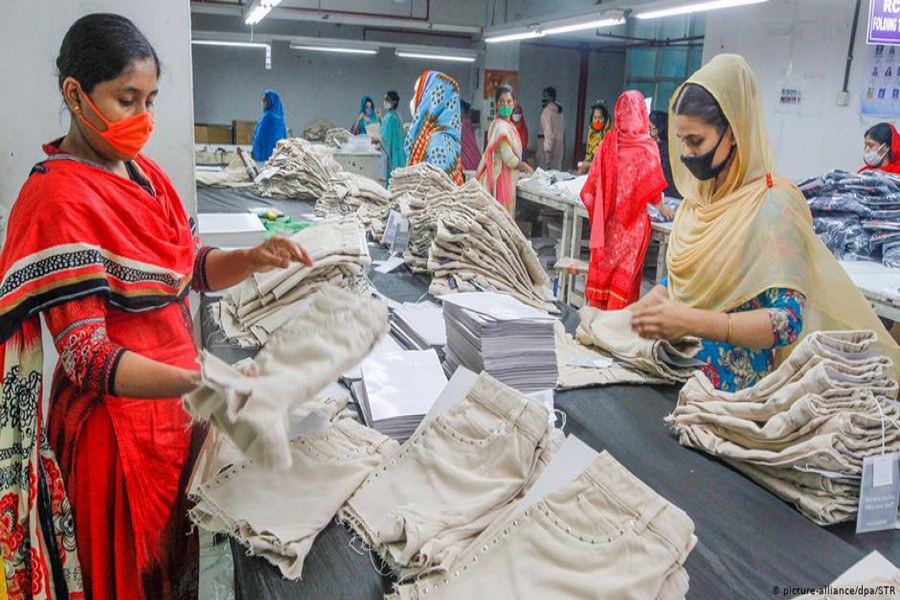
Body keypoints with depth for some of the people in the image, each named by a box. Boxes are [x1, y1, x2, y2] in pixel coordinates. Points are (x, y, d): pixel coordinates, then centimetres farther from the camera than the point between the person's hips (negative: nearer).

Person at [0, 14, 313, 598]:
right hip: (118, 427, -7)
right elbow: (86, 356, -25)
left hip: (176, 410, 7)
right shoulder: (60, 199, -21)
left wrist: (252, 259, -11)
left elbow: (193, 265, 10)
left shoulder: (145, 173, 4)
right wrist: (208, 385, -39)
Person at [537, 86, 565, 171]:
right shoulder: (559, 111, 15)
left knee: (544, 171, -6)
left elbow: (548, 131, -20)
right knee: (555, 172, 9)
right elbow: (563, 131, 15)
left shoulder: (547, 110, -10)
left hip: (549, 143, -8)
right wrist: (563, 147, 19)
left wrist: (547, 149, -24)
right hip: (559, 144, 8)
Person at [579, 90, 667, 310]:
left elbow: (594, 178, 0)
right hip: (633, 220, -3)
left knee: (602, 266, 12)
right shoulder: (648, 147, -11)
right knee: (625, 270, 5)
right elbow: (654, 190, -7)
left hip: (608, 218, 3)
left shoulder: (609, 141, -3)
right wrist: (662, 207, 13)